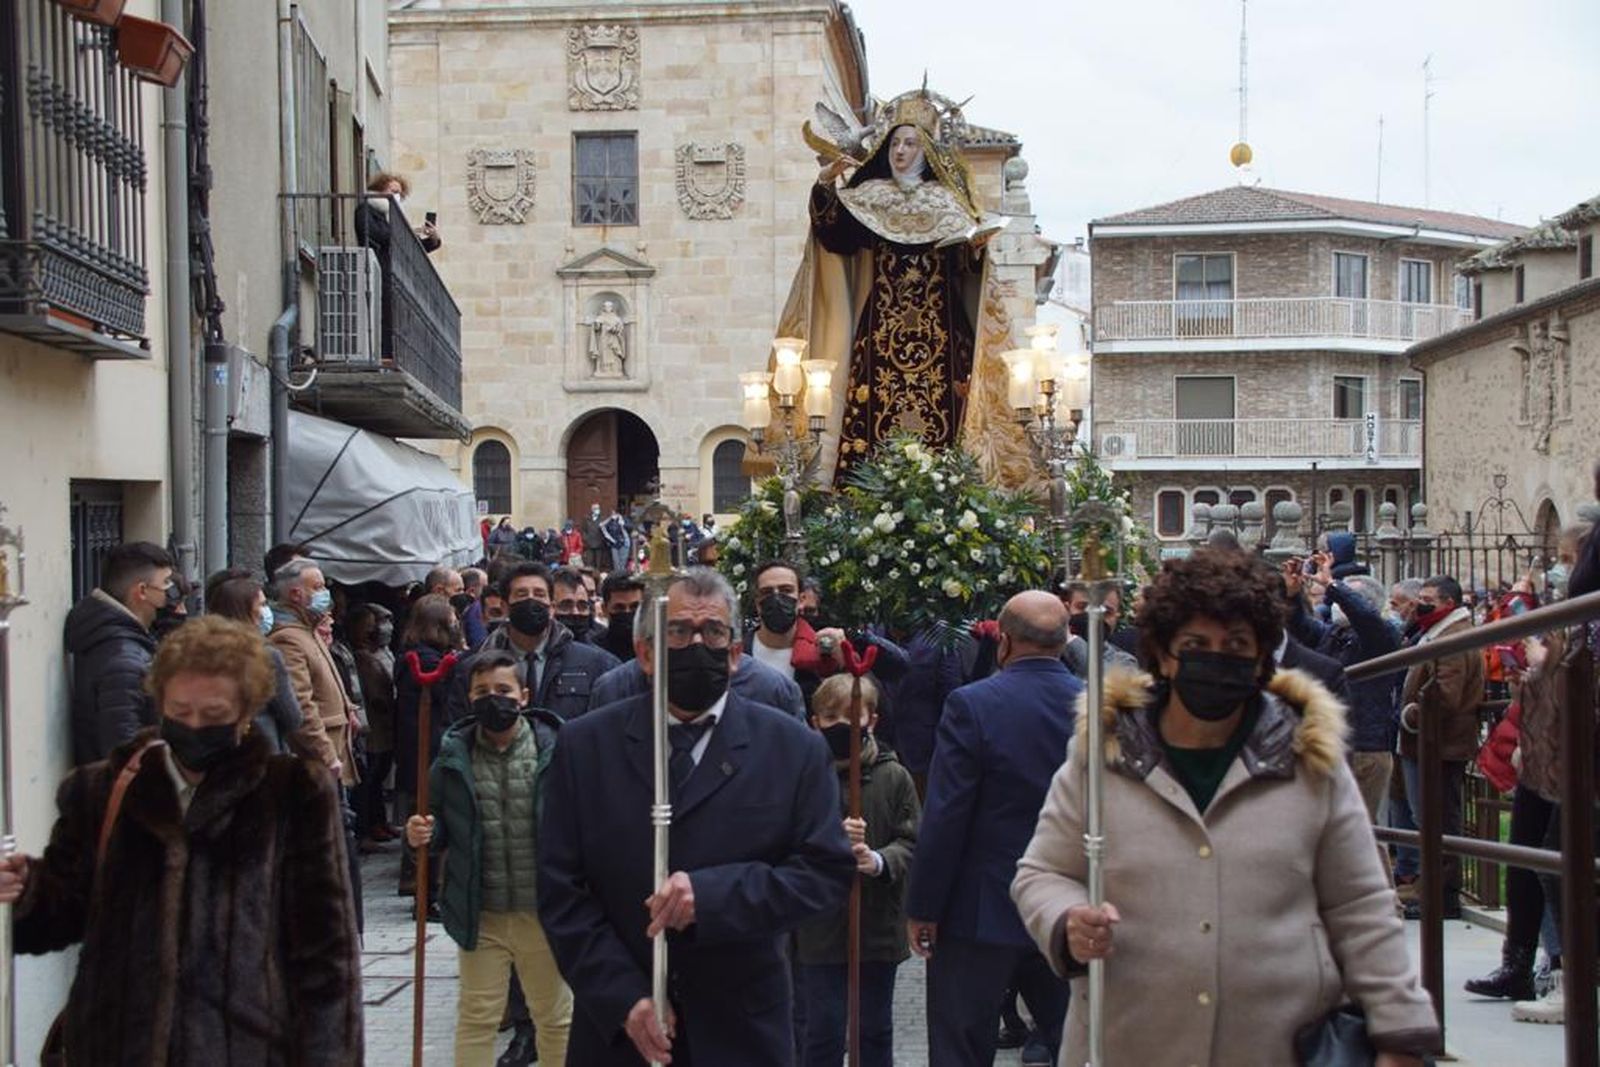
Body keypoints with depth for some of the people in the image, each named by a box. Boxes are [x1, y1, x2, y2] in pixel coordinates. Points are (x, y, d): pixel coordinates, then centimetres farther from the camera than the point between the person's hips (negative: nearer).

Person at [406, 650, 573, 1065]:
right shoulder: (454, 756, -1)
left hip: (544, 911, -1)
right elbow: (440, 825, 11)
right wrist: (423, 834, -10)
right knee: (476, 1018, 13)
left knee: (556, 1017, 17)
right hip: (481, 915, 2)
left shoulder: (554, 748, -10)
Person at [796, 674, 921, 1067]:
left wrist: (877, 860, -23)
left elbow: (912, 842, -4)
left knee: (876, 1030, 15)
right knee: (824, 1032, 5)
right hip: (820, 928, -1)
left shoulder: (894, 777, -2)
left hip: (879, 927, 2)